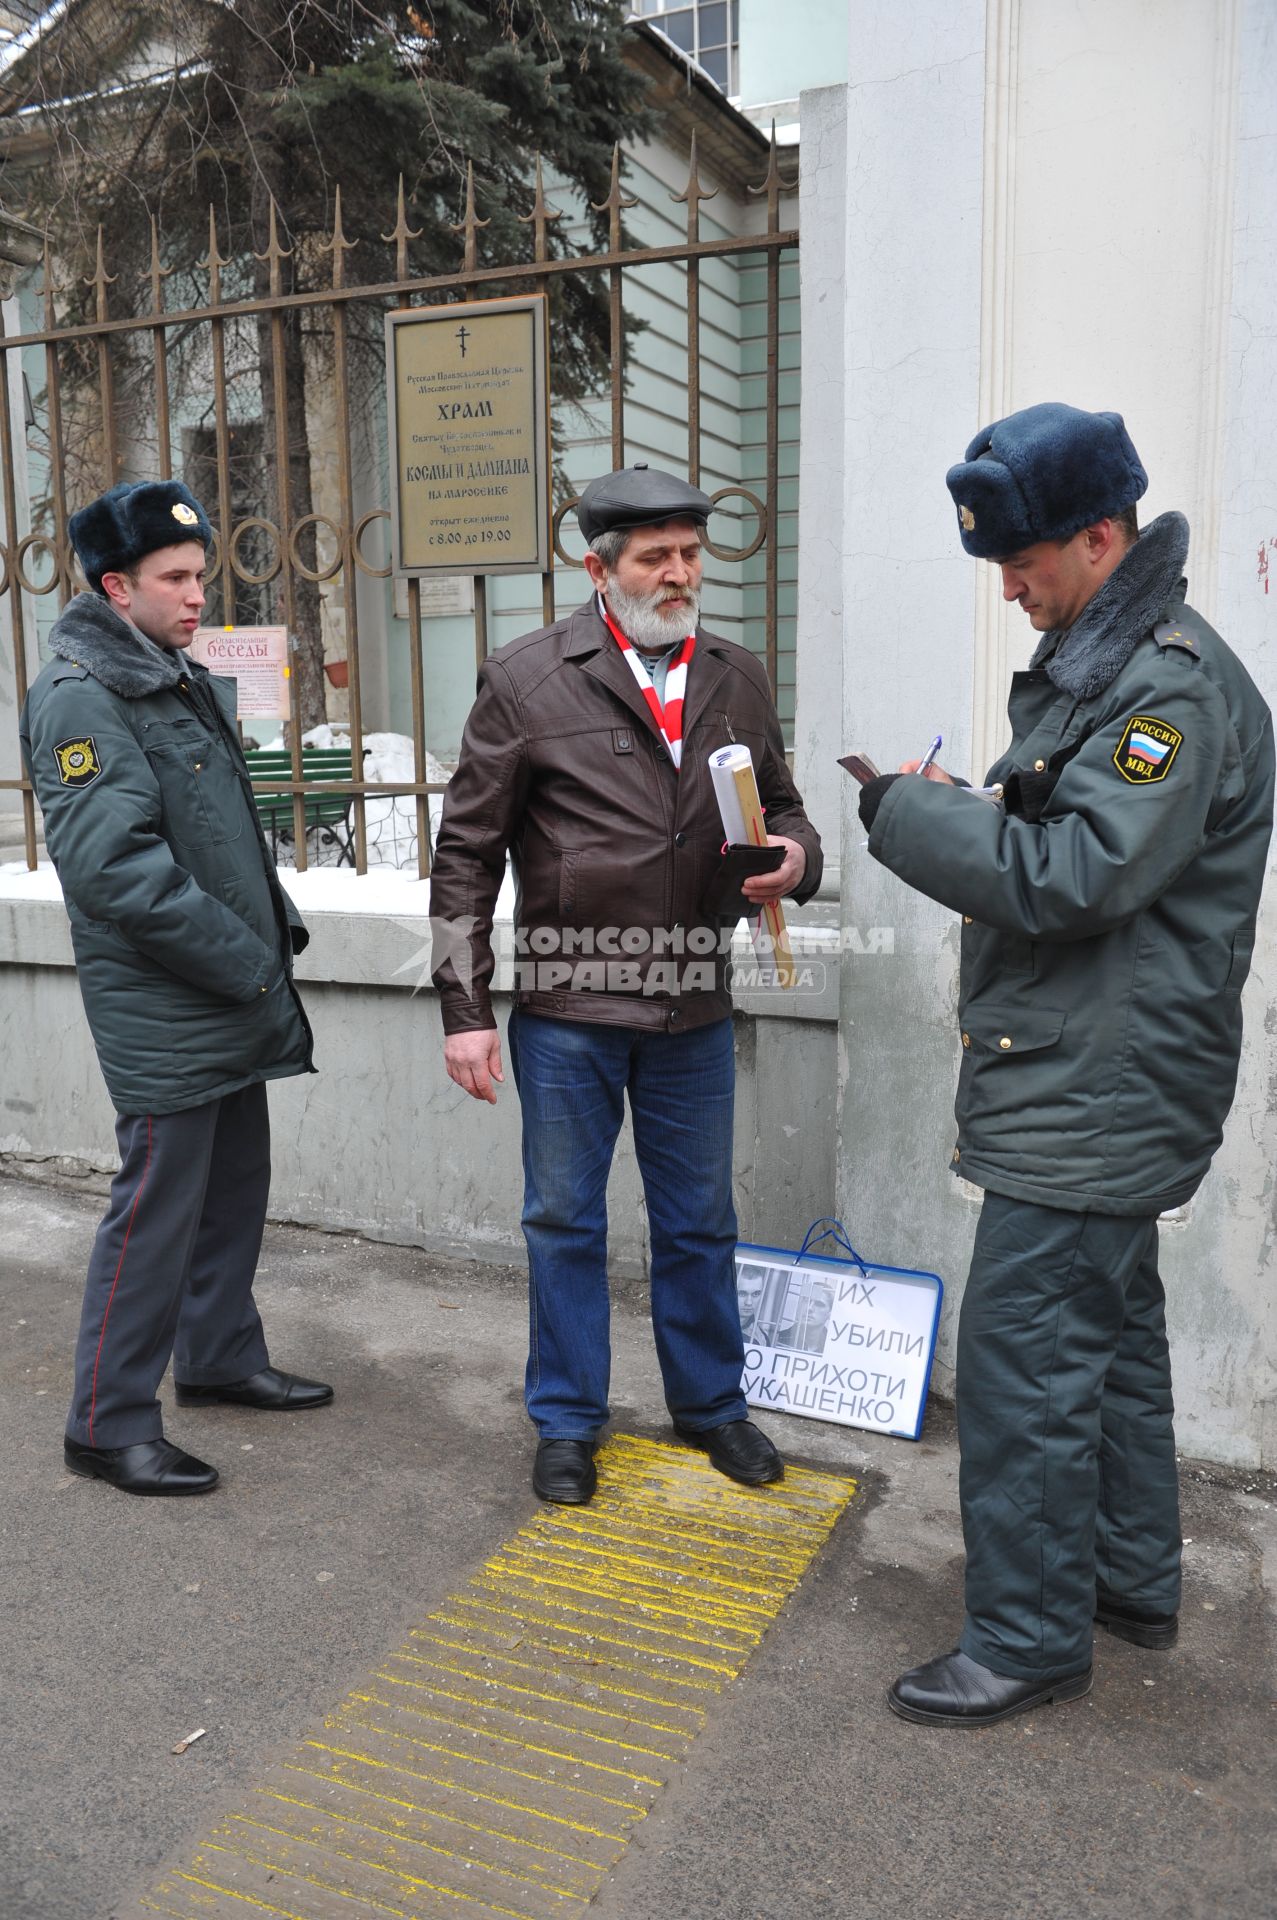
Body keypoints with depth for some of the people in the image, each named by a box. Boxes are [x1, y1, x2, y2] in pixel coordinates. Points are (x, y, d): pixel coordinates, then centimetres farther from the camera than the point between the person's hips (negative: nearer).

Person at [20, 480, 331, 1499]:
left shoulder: (188, 683, 16)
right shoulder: (81, 697, -15)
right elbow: (115, 868, -24)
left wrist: (278, 927, 9)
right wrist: (245, 962, -19)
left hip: (231, 1003, 9)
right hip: (162, 1015, -9)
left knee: (235, 1188, 18)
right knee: (157, 1211, -2)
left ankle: (220, 1356, 36)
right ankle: (109, 1424, 13)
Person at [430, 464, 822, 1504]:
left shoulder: (738, 678, 7)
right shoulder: (527, 679, -5)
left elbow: (782, 805, 19)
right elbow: (467, 854, -3)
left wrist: (794, 855, -6)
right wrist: (465, 1007, -6)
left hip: (695, 1005, 3)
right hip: (566, 1004, -3)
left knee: (699, 1221, 15)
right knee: (565, 1221, 10)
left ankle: (710, 1403, 36)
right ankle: (569, 1422, 29)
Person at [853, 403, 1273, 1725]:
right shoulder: (1092, 665, 15)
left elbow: (1074, 876, -25)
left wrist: (909, 816, -15)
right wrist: (955, 810, 0)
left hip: (1096, 1096, -11)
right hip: (1091, 1084, 11)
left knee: (1022, 1352, -4)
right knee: (1109, 1330, 20)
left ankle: (1028, 1637, 13)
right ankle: (1131, 1580, 37)